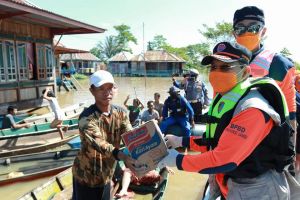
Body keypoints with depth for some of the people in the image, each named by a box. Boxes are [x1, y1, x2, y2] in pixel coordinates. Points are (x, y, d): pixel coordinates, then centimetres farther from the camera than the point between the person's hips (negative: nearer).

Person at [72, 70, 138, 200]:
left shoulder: (120, 113, -7)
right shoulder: (87, 118, -26)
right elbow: (99, 143, -40)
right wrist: (123, 157, -56)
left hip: (106, 175, 5)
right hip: (86, 176, -5)